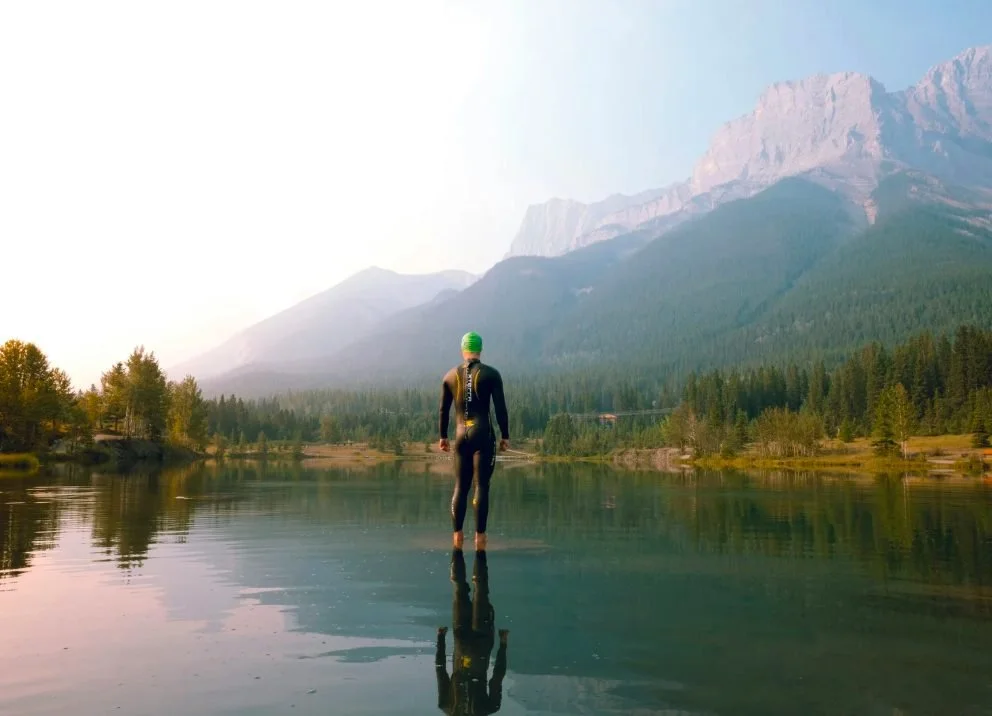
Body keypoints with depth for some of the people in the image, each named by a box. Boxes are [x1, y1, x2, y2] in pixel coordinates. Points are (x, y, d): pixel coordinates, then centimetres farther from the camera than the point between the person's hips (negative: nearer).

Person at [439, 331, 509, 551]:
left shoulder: (450, 375, 8)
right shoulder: (491, 374, -2)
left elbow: (444, 409, 11)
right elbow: (500, 408, -6)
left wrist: (443, 437, 18)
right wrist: (505, 436, 0)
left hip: (461, 435, 3)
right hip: (483, 434, -3)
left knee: (460, 487, 10)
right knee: (482, 486, -1)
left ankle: (457, 536, 8)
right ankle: (480, 536, -2)